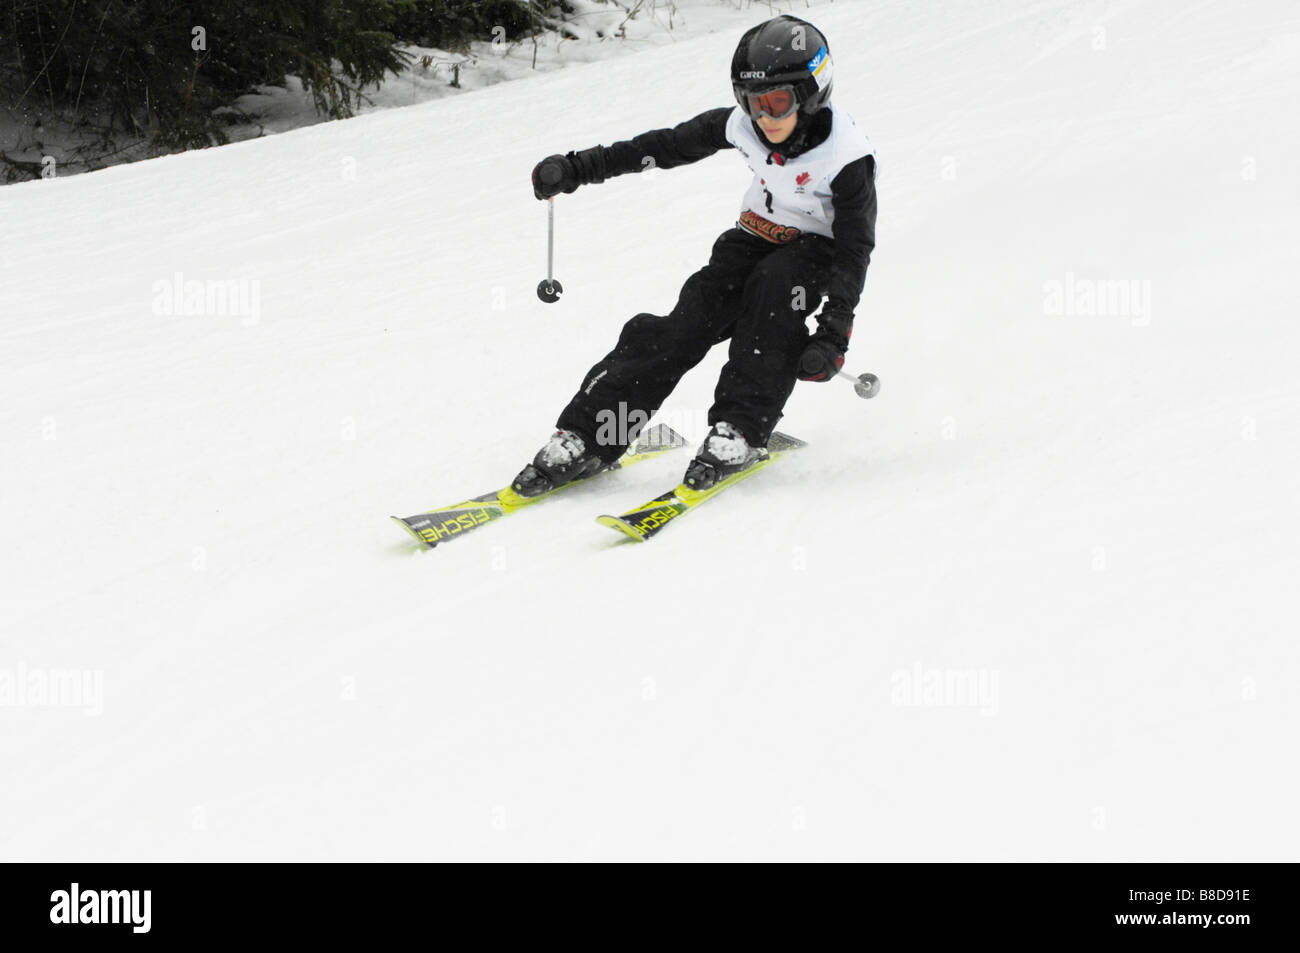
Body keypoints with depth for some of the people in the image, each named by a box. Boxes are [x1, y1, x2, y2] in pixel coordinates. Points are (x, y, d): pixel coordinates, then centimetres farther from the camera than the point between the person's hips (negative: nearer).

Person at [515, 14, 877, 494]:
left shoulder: (847, 157, -26)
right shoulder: (743, 126, -14)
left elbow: (854, 251, -23)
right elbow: (667, 147, -3)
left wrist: (834, 332, -33)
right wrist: (577, 168, -4)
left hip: (817, 252, -3)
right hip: (755, 236, 4)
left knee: (774, 284, -36)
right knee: (685, 326, -17)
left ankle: (741, 429, -31)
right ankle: (585, 437, -21)